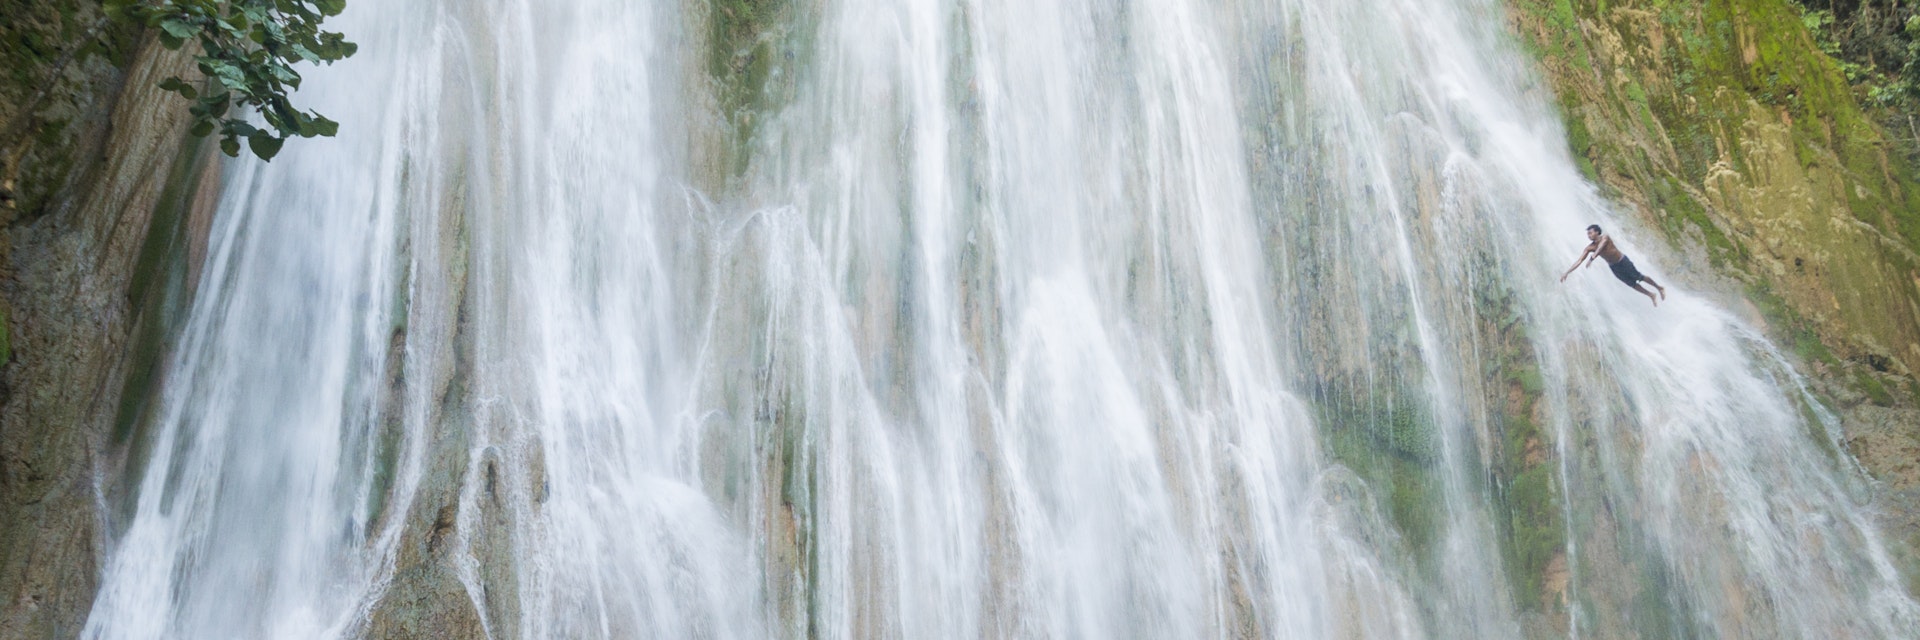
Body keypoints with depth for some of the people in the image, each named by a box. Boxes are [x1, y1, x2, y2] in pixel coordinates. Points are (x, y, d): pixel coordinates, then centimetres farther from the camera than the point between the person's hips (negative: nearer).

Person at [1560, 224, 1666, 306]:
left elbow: (1600, 248, -41)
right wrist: (1567, 272, -24)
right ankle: (1652, 296, 28)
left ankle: (1660, 288, 28)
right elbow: (1579, 261, -16)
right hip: (1614, 267, 4)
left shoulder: (1604, 238, -23)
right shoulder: (1590, 248, -12)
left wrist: (1592, 258, -57)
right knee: (1632, 284, 10)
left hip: (1623, 261, -4)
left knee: (1640, 277, 6)